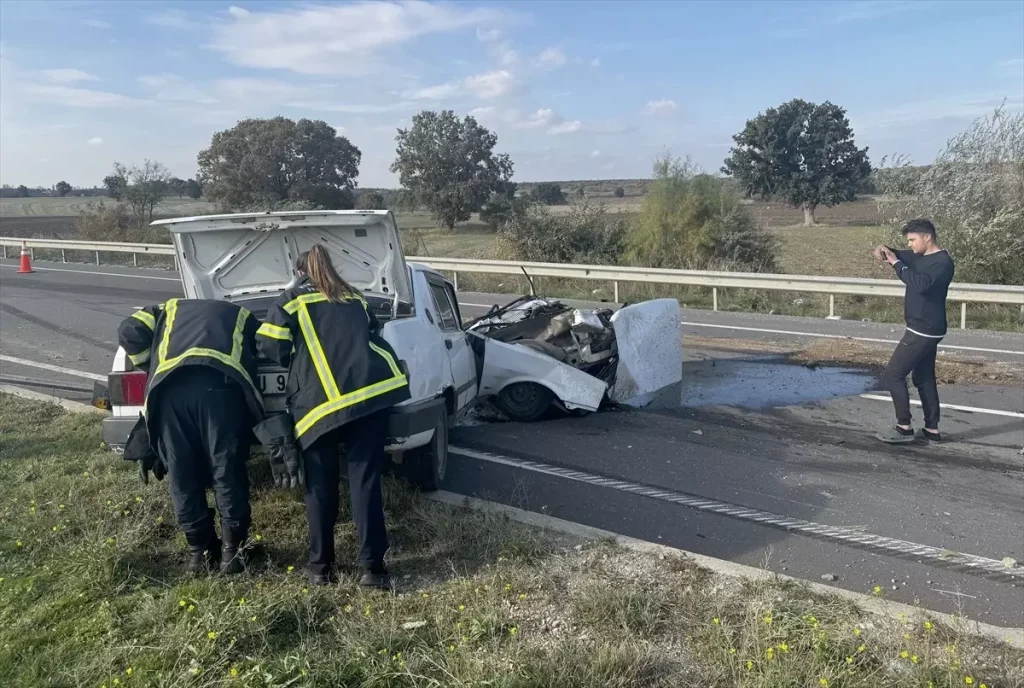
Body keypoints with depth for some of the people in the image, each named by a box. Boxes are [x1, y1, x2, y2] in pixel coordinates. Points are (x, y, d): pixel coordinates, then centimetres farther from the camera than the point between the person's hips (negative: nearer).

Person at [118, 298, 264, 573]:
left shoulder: (168, 310, 38)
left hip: (170, 387, 1)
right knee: (228, 472, 9)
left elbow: (129, 332, 20)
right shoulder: (240, 315, 38)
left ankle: (201, 551, 24)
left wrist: (154, 370, 30)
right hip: (221, 384, -1)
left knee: (183, 475, 13)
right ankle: (232, 551, 16)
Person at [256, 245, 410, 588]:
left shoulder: (292, 300, 12)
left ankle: (321, 565, 17)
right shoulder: (354, 297, 24)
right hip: (371, 391, 3)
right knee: (365, 481, 5)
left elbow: (270, 346, 6)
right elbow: (373, 336, 29)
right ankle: (372, 566, 4)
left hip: (319, 400, -3)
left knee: (320, 487, 10)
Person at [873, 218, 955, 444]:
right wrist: (885, 251, -3)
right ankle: (932, 429, 20)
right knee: (924, 378, 14)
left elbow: (920, 284, -35)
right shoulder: (921, 257, 9)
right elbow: (902, 256, 22)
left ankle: (904, 427, -3)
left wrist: (896, 263, -26)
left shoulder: (943, 262, -19)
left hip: (924, 331, -10)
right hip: (924, 330, 10)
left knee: (892, 375, -7)